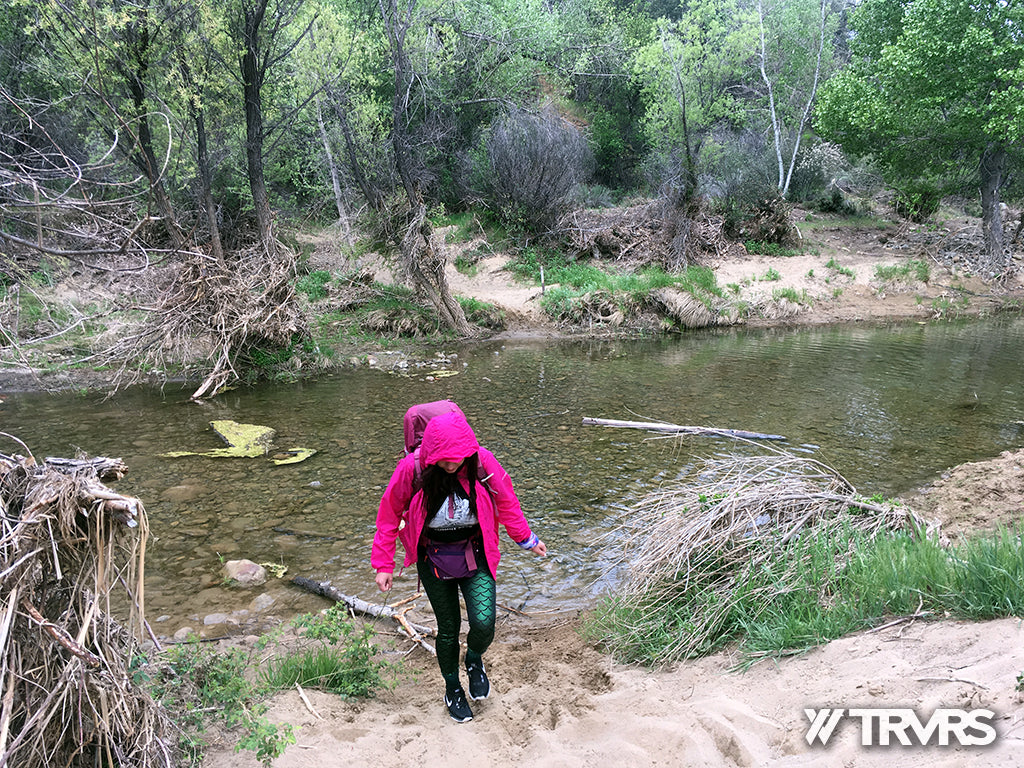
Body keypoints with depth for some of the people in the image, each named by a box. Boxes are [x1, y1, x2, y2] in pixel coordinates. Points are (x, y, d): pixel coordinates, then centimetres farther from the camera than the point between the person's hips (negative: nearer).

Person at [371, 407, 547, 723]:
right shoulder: (411, 469, -20)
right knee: (448, 629, 10)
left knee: (484, 623, -13)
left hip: (475, 555, 0)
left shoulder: (482, 462, -18)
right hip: (434, 560, 0)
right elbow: (389, 515, -6)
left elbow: (506, 503, 1)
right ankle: (452, 687, 40)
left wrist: (527, 539, 10)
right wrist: (383, 564, -2)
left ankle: (474, 660, 25)